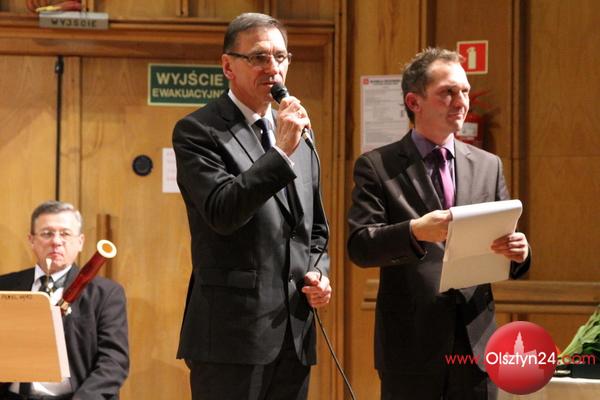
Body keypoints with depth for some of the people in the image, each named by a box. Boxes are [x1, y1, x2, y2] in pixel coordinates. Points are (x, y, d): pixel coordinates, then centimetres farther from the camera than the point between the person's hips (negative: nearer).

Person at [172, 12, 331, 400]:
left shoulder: (298, 134, 16)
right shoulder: (198, 131, -5)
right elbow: (221, 213, -19)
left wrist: (318, 273, 5)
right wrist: (281, 152, -22)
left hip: (294, 334, 7)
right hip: (233, 335, -6)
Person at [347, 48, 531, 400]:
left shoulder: (489, 166, 12)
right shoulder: (377, 166, 0)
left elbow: (506, 247, 12)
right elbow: (359, 246, -10)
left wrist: (518, 252, -12)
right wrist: (415, 231, -28)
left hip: (476, 344, 3)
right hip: (411, 346, -3)